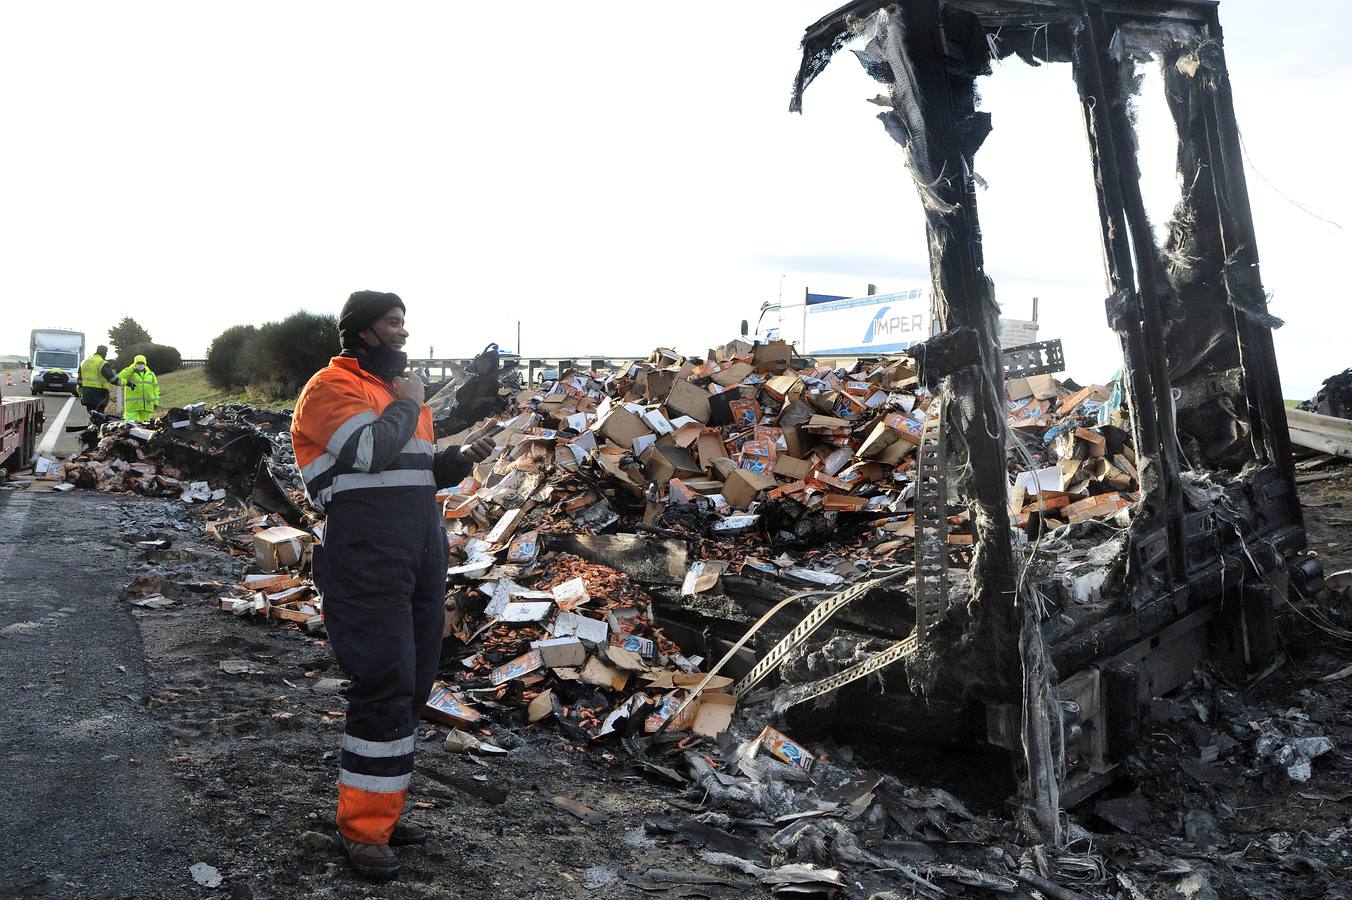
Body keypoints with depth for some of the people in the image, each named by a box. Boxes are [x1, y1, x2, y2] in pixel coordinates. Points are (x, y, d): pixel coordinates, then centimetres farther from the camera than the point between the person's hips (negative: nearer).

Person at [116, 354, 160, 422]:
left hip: (147, 405, 3)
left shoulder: (151, 374, 16)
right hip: (132, 404, -3)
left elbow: (155, 388, 16)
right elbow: (119, 378, -12)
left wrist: (156, 402, 8)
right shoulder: (130, 373, 7)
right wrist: (132, 368, -11)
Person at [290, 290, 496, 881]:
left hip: (421, 548, 9)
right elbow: (371, 451, -23)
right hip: (367, 555, -9)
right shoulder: (334, 386, -6)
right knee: (385, 683, -9)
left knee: (411, 683, 11)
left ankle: (382, 808, 25)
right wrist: (406, 405, -7)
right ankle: (363, 829, 3)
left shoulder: (402, 390, 22)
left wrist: (460, 459, 7)